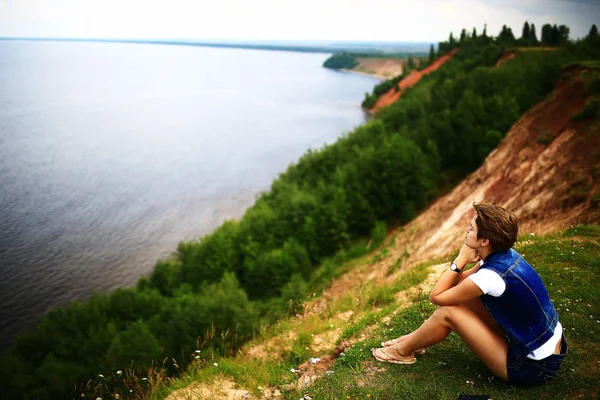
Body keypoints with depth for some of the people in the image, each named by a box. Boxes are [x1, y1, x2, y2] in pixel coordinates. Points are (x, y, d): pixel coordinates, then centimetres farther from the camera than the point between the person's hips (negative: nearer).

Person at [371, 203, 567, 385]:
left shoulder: (492, 276, -30)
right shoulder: (505, 254, -3)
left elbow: (436, 296, -17)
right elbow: (462, 280, 10)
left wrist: (460, 260, -15)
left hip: (533, 365, -8)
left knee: (447, 312, -9)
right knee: (462, 293, 7)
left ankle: (403, 351, 16)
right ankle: (416, 339, 24)